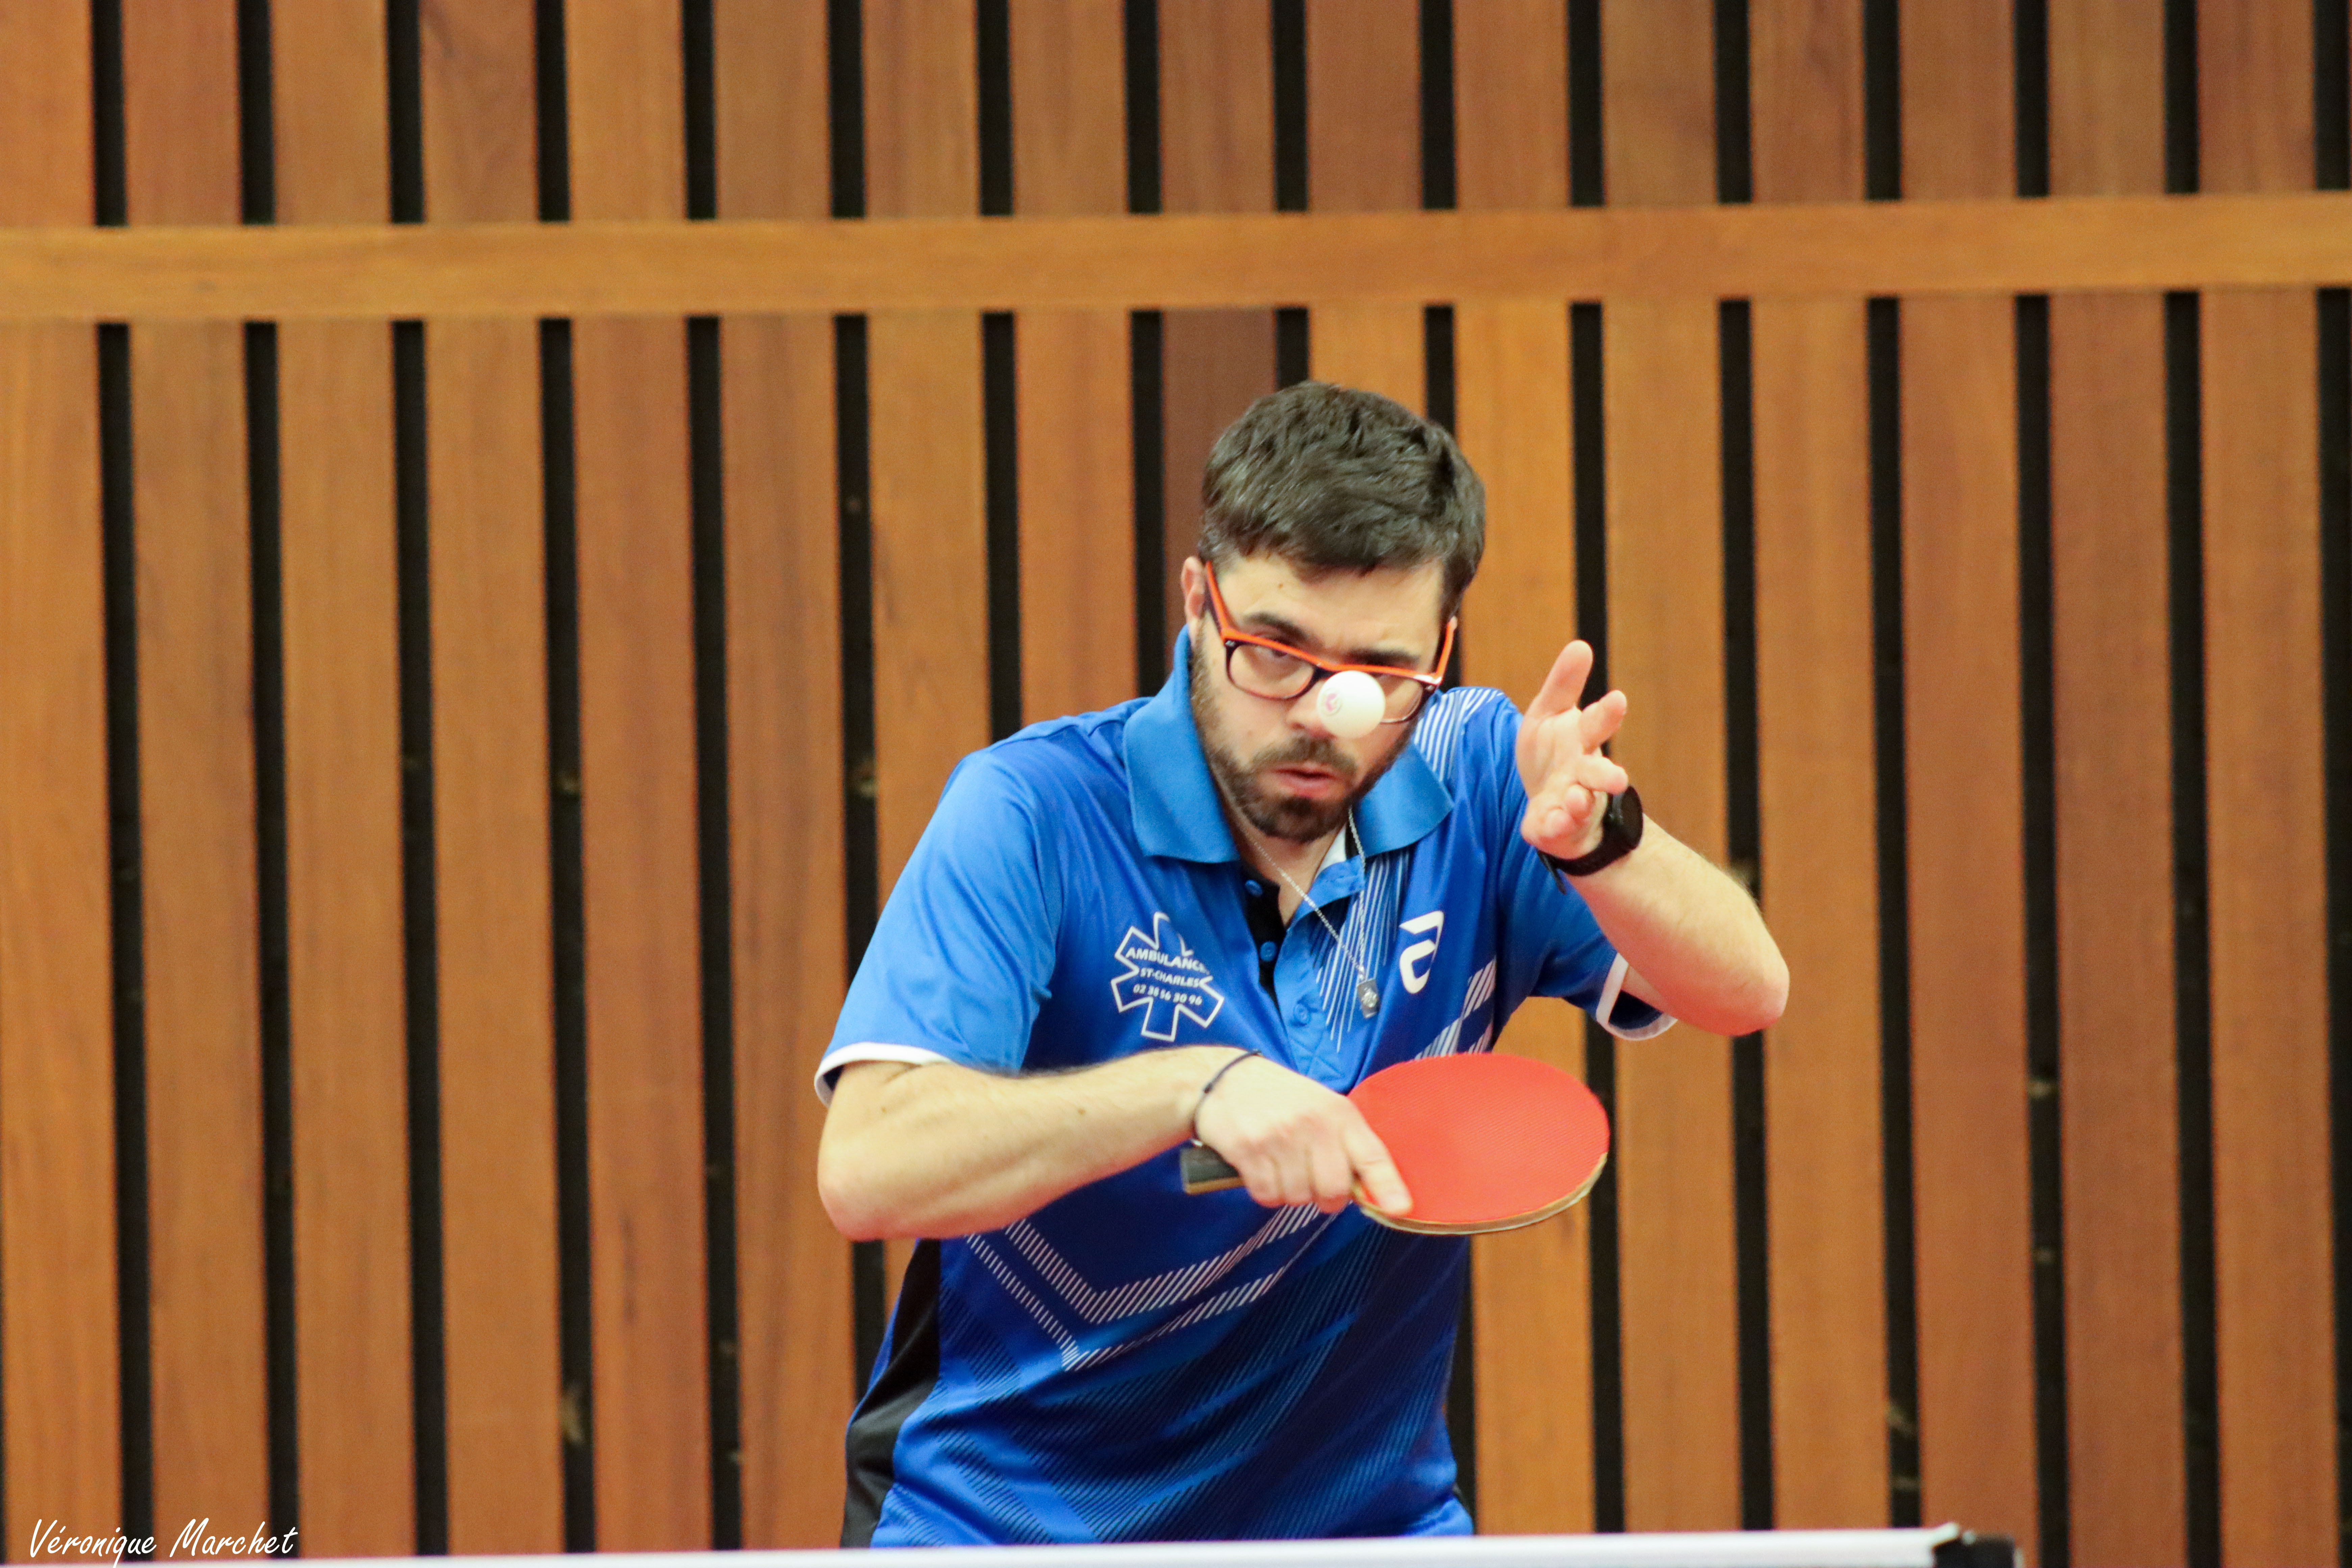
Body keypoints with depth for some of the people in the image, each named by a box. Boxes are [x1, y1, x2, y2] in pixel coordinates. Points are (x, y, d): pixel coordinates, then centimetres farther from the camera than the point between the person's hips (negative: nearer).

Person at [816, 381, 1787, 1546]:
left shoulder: (1471, 784, 1)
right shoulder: (1035, 812, -12)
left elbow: (1744, 992, -8)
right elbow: (866, 1168, -21)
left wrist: (1599, 839, -28)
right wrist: (1198, 1085, -32)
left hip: (1363, 1518, 4)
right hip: (1008, 1527, -4)